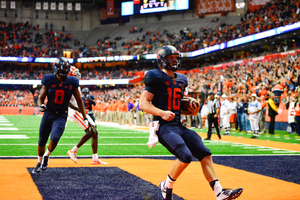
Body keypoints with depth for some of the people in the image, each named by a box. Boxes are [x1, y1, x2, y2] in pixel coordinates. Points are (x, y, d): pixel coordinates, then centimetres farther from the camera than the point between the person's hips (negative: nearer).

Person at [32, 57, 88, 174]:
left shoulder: (72, 82, -4)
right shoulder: (49, 80, -5)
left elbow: (79, 100, 5)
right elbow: (41, 98, 2)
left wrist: (85, 118, 7)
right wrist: (41, 105, -22)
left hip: (61, 116, -1)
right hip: (48, 114, 1)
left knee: (54, 138, -22)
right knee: (42, 141, 9)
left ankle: (46, 156, 9)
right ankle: (39, 163, 34)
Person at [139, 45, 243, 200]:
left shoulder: (181, 80, 18)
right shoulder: (157, 78, -5)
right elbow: (143, 103, -11)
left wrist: (192, 111, 7)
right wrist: (162, 113, -23)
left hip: (179, 126, 8)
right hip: (164, 127, -8)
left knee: (205, 154, -4)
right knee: (185, 156, -24)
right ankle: (167, 186, 1)